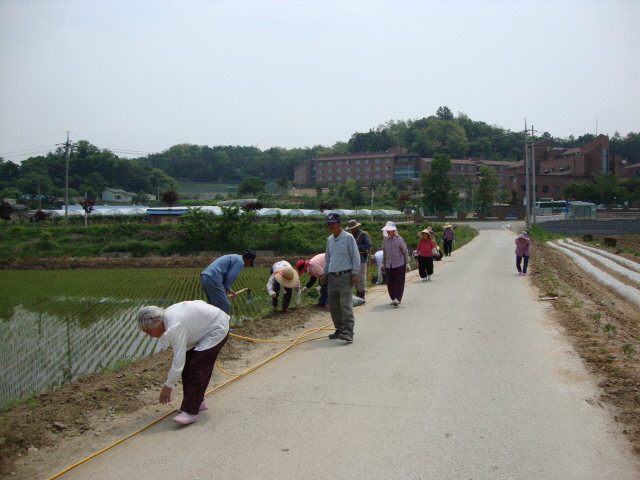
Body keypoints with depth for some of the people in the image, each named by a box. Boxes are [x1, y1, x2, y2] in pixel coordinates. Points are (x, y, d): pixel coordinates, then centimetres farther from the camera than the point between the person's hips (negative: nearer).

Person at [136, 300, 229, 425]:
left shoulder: (176, 326, -33)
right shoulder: (167, 317, -5)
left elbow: (179, 359, -29)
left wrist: (168, 386, -22)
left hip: (217, 330, -9)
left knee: (197, 367, -17)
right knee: (188, 365, 6)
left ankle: (190, 411, -15)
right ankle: (197, 401, 18)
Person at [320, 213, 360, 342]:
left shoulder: (348, 237, -4)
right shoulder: (329, 239, 15)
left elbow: (355, 256, -4)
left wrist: (355, 273, -10)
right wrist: (324, 273, 19)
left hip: (345, 276, -7)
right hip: (332, 276, 7)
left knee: (346, 304, -14)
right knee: (333, 305, 8)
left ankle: (348, 331, -16)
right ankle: (339, 329, 18)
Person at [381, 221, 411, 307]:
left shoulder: (399, 239, -6)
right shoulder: (385, 240, 7)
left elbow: (405, 252, -1)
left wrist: (407, 263, -2)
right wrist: (383, 263, 17)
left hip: (399, 264, -5)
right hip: (389, 265, 5)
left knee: (399, 282, -7)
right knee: (390, 283, 6)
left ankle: (397, 299, -8)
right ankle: (393, 298, 17)